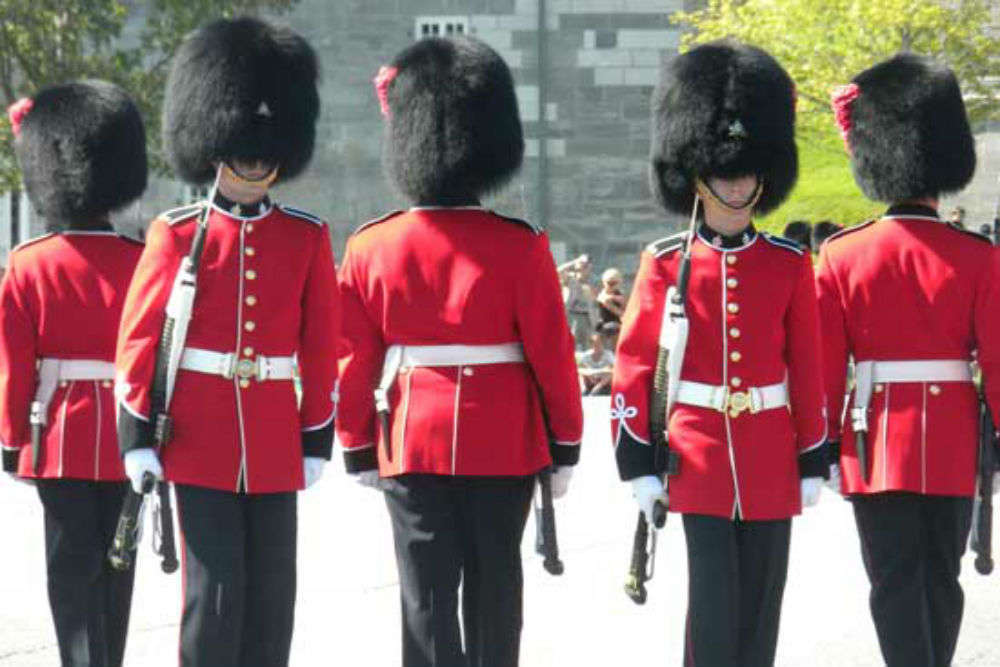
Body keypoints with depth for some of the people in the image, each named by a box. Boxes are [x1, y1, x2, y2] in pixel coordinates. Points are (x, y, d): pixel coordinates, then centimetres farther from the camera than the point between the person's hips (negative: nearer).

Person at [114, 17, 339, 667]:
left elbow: (321, 347, 8)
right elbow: (138, 338, 0)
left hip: (274, 439, 2)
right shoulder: (177, 234, 1)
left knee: (271, 593, 4)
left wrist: (318, 438, 6)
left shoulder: (308, 238, 6)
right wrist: (138, 436, -5)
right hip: (199, 440, -2)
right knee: (215, 591, -4)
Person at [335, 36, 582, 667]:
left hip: (411, 443, 1)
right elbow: (552, 352, -6)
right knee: (494, 588, 12)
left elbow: (355, 359, 1)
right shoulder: (521, 247, -9)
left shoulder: (370, 247, -3)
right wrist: (565, 447, 4)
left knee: (427, 593, 3)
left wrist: (359, 450, 11)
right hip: (504, 443, -1)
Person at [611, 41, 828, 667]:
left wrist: (813, 462, 4)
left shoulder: (789, 264, 5)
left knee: (761, 600, 5)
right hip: (697, 448, -2)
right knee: (714, 595, -8)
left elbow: (808, 369, 7)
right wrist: (638, 462, -4)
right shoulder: (666, 263, 0)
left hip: (770, 456, 2)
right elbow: (635, 364, 1)